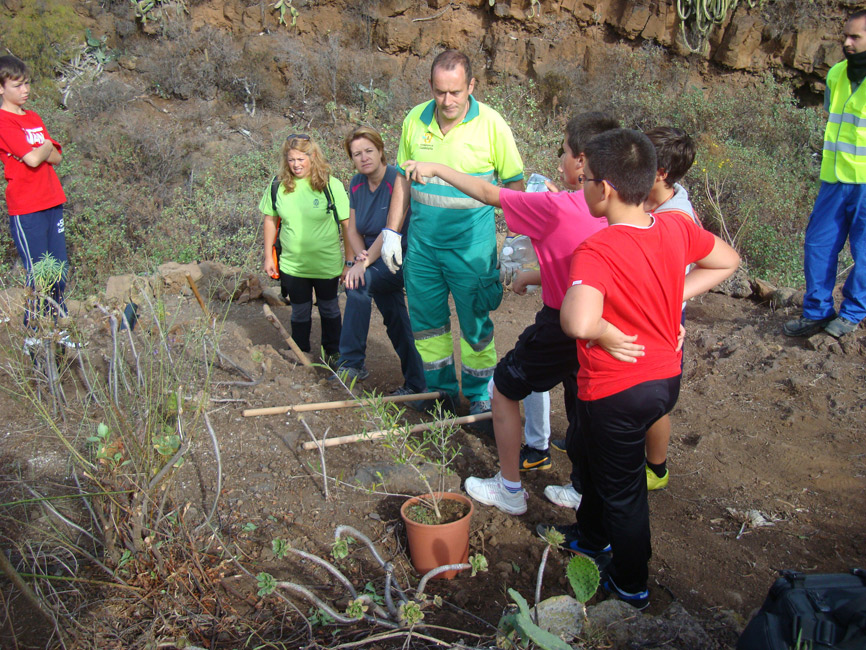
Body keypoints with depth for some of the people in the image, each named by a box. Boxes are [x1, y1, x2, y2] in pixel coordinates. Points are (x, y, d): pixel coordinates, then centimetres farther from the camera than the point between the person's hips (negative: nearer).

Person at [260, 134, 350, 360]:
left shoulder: (331, 185, -12)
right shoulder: (278, 186, -5)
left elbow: (347, 224, -8)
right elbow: (270, 220, 7)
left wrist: (350, 261, -8)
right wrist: (268, 256, 7)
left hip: (327, 263, -2)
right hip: (292, 265, 2)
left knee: (329, 308, 17)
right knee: (300, 312, 15)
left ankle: (333, 352, 36)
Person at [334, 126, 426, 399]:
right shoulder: (356, 184, 3)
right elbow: (353, 229, 5)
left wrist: (364, 262, -27)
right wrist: (361, 255, -14)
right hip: (378, 260, 8)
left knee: (359, 282, -28)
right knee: (395, 323, 11)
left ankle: (352, 362, -21)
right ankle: (416, 384, 25)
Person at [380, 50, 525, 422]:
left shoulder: (491, 125, -9)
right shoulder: (414, 120, 2)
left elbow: (514, 183, -5)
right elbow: (403, 180, 11)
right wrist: (392, 231, 9)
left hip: (471, 247, -4)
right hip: (421, 243, 4)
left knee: (475, 324, 6)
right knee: (426, 321, 13)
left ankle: (480, 394, 24)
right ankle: (440, 388, 31)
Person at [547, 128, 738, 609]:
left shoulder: (595, 251, -29)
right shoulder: (676, 228, -8)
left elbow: (578, 323, -45)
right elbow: (728, 261, 10)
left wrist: (605, 332, -23)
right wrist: (674, 298, 4)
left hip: (617, 393, -7)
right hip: (667, 376, 7)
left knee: (622, 488, 15)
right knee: (593, 453, 30)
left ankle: (631, 585, 38)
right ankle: (591, 537, 53)